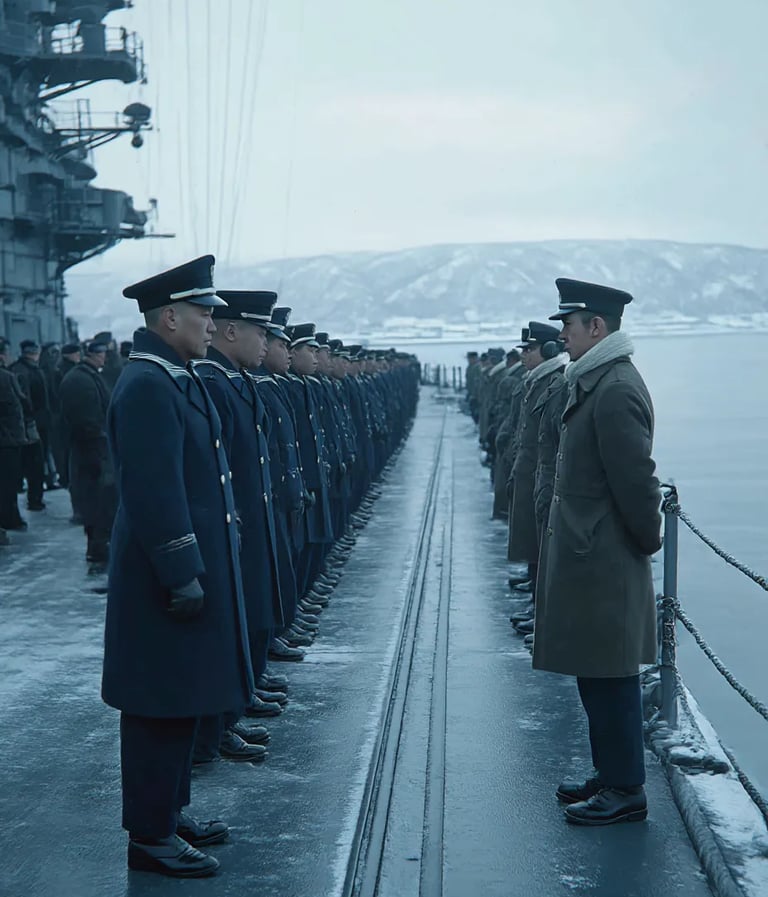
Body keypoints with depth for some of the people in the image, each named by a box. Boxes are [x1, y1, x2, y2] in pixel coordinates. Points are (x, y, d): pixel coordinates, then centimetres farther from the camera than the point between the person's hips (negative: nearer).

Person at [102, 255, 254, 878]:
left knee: (182, 702, 18)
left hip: (198, 567, 10)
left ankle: (170, 812, 31)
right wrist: (181, 574, -22)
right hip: (167, 574, -10)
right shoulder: (146, 386, -19)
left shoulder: (179, 379, 13)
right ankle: (151, 836, 12)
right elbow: (153, 492, -23)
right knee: (162, 709, 0)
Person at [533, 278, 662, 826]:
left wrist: (648, 539, -9)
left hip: (602, 564, -10)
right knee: (597, 678, 17)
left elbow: (636, 479, -21)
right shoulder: (597, 383, 12)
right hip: (589, 559, 10)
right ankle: (611, 775, 29)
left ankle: (626, 791, 9)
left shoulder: (616, 390, -20)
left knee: (609, 682, -1)